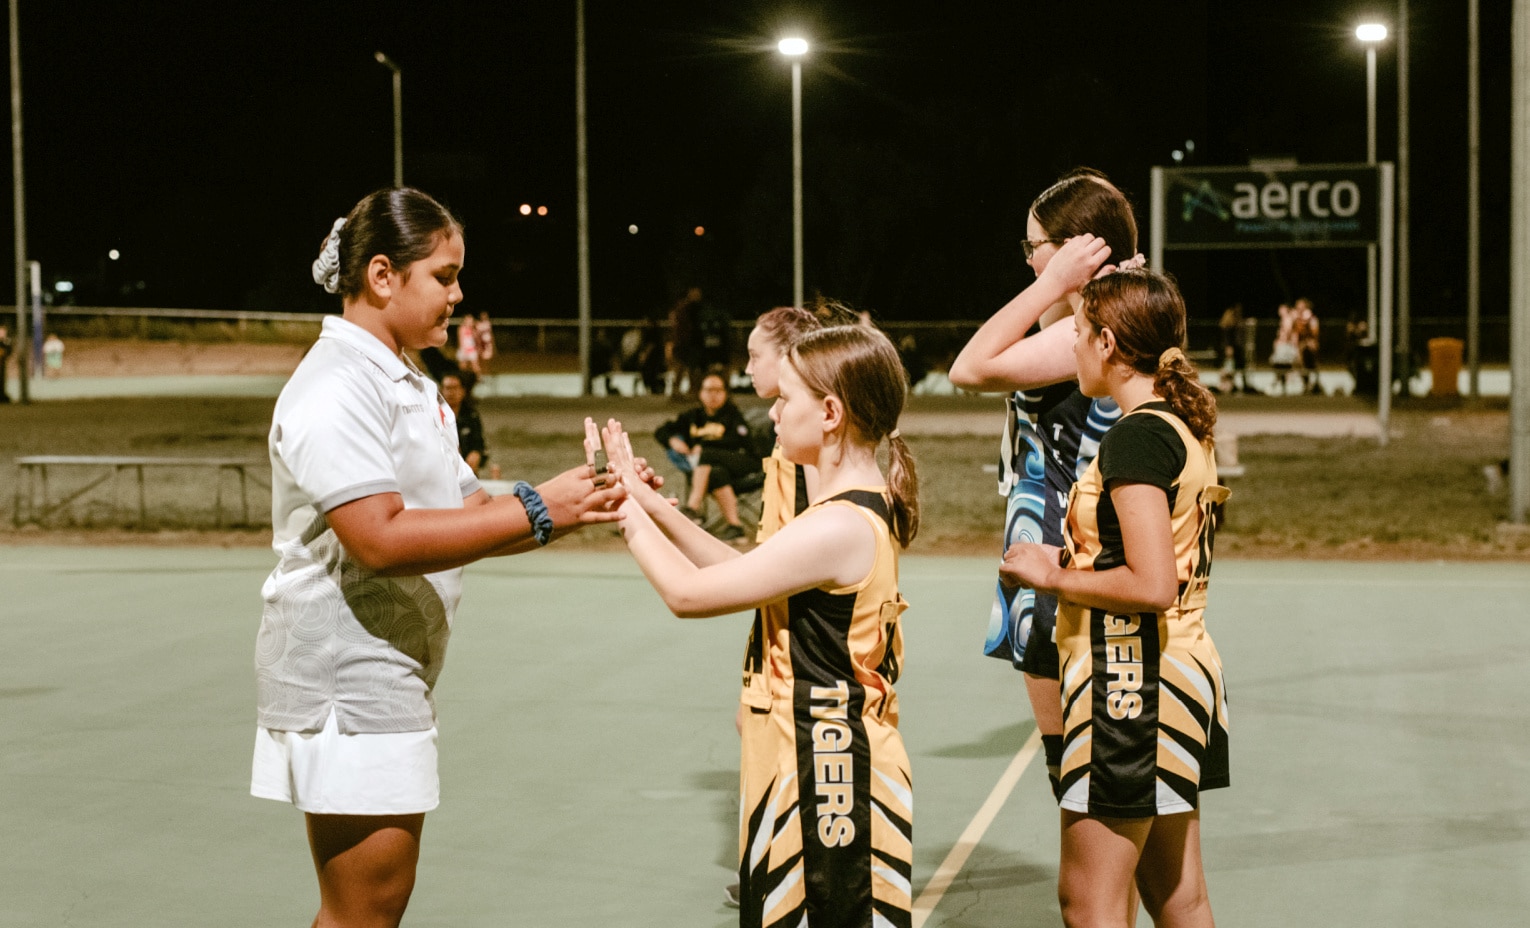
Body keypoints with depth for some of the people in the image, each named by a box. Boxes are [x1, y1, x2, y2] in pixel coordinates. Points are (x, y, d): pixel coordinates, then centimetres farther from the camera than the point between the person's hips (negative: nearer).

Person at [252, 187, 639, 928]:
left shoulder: (409, 387, 17)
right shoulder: (335, 387, -15)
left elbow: (472, 516, 14)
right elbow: (381, 538, -26)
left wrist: (587, 500, -1)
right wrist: (536, 512, -24)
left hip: (392, 678, 10)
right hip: (347, 679, -10)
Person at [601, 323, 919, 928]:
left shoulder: (837, 527, -21)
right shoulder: (865, 510, 11)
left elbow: (688, 592, -18)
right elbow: (742, 570, 16)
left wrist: (627, 509, -5)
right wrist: (653, 508, 11)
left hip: (824, 778, -10)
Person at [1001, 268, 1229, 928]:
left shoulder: (1137, 435, -17)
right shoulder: (1187, 428, 12)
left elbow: (1152, 586, -25)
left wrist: (1053, 576, -12)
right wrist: (1073, 559, 12)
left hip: (1130, 677, -10)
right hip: (1183, 669, 10)